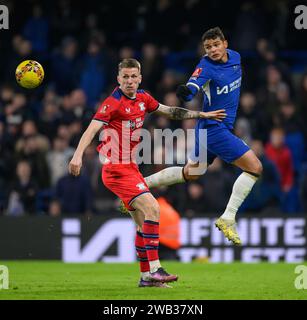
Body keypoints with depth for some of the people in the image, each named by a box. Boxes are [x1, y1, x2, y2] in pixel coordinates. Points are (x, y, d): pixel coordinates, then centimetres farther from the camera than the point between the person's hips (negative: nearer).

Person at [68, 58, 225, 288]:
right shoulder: (113, 103, -14)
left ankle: (146, 276, 18)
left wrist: (202, 115, 28)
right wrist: (78, 155, -39)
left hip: (131, 168, 9)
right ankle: (154, 270, -20)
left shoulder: (143, 98, 9)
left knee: (143, 221, 11)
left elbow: (169, 111, 24)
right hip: (117, 169, -9)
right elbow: (92, 128, -25)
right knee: (151, 208, -20)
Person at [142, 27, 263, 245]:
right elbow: (191, 90, -32)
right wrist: (185, 92, -52)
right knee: (254, 167, -14)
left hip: (224, 127, 8)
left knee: (190, 173, 22)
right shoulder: (206, 66, -17)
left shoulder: (235, 57, 5)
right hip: (213, 127, -8)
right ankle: (228, 218, -11)